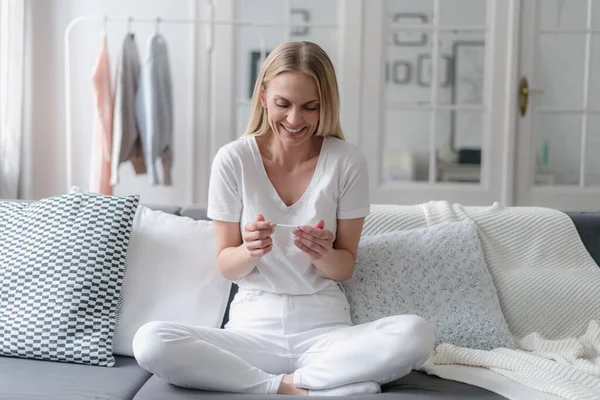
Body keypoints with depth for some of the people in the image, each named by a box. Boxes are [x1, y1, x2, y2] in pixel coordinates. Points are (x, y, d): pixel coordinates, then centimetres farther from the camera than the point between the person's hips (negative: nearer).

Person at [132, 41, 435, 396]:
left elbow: (345, 268, 2)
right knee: (150, 342, -26)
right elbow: (227, 267, 1)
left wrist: (324, 255, -21)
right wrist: (248, 250, -22)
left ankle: (290, 380, -15)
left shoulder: (348, 161, -4)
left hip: (326, 329, 0)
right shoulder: (232, 160, -4)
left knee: (416, 334, -29)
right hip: (252, 327, 1)